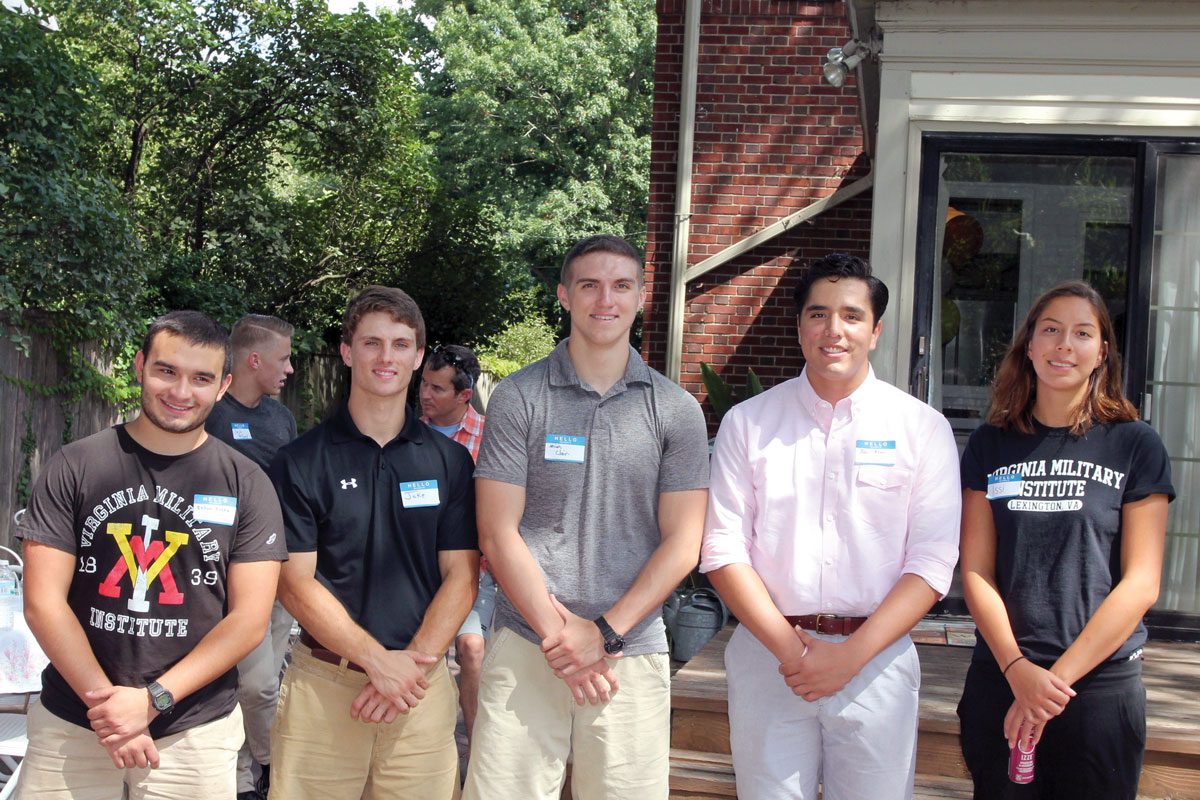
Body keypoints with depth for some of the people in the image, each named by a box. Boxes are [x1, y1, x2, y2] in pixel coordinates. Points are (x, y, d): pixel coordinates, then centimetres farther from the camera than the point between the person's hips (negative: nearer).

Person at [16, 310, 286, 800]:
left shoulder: (246, 484, -1)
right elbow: (43, 602, -5)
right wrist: (107, 703, -14)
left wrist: (152, 699, -14)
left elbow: (249, 619, -5)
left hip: (194, 735, 0)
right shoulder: (74, 467, -1)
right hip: (71, 727, 0)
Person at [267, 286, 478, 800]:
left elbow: (461, 575, 3)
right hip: (322, 684, -1)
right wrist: (379, 660, -13)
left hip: (423, 685, 1)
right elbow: (294, 583, -4)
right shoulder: (301, 461, 0)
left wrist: (414, 664, -11)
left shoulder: (450, 460, 6)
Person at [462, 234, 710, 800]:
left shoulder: (675, 410, 5)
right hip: (525, 648, -1)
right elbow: (498, 534, -2)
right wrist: (559, 634, -9)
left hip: (633, 652, 1)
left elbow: (681, 542, 2)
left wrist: (605, 633, -8)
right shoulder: (518, 398, 2)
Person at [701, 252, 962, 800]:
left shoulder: (923, 428, 3)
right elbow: (723, 549, 0)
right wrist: (788, 648, -11)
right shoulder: (748, 422, 5)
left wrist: (850, 655, -12)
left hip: (874, 659, 0)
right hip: (767, 652, 1)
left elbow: (932, 562, -3)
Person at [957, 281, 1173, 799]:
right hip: (1001, 679, 2)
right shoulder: (991, 445, 5)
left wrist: (1058, 676, -12)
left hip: (1102, 684, -1)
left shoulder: (1135, 446, -1)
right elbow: (977, 570, 1)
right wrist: (1018, 670, -13)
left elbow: (1140, 582, -5)